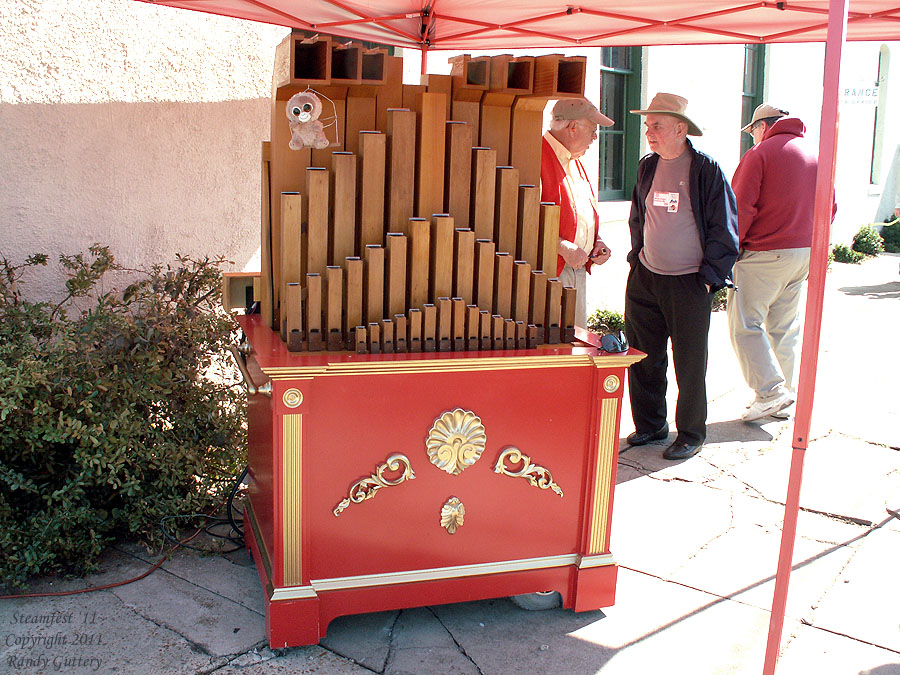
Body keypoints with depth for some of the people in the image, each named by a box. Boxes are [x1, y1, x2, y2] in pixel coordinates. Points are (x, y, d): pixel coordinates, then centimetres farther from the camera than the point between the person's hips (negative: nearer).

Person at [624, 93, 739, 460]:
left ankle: (691, 433, 20)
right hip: (644, 278, 6)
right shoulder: (647, 166, 8)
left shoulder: (706, 169, -9)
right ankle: (649, 425, 28)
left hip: (689, 284, -5)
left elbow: (724, 230, -7)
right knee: (643, 357, 11)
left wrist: (709, 277, -10)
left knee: (690, 364, 4)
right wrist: (637, 257, 14)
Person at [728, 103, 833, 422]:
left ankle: (771, 392, -6)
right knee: (786, 326, 14)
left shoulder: (760, 154, -8)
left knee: (745, 324, 0)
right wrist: (809, 240, 20)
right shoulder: (815, 154, 12)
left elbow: (741, 207, -13)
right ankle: (788, 397, 18)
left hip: (764, 254, -7)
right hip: (805, 252, 7)